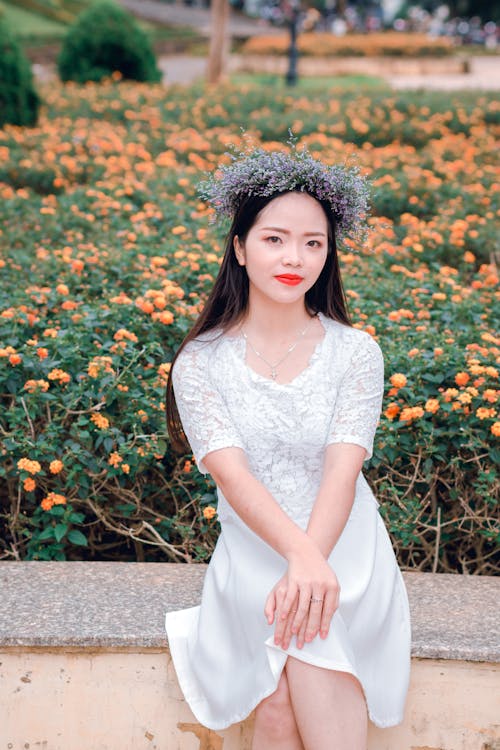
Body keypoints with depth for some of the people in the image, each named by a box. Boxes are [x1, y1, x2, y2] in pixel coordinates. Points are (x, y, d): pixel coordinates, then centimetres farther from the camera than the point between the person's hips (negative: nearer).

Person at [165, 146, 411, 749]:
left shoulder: (356, 354, -1)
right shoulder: (200, 362, -2)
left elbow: (342, 471, -12)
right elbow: (231, 473, -14)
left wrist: (307, 570, -29)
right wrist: (302, 555, -31)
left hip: (346, 549, 0)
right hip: (254, 554, 0)